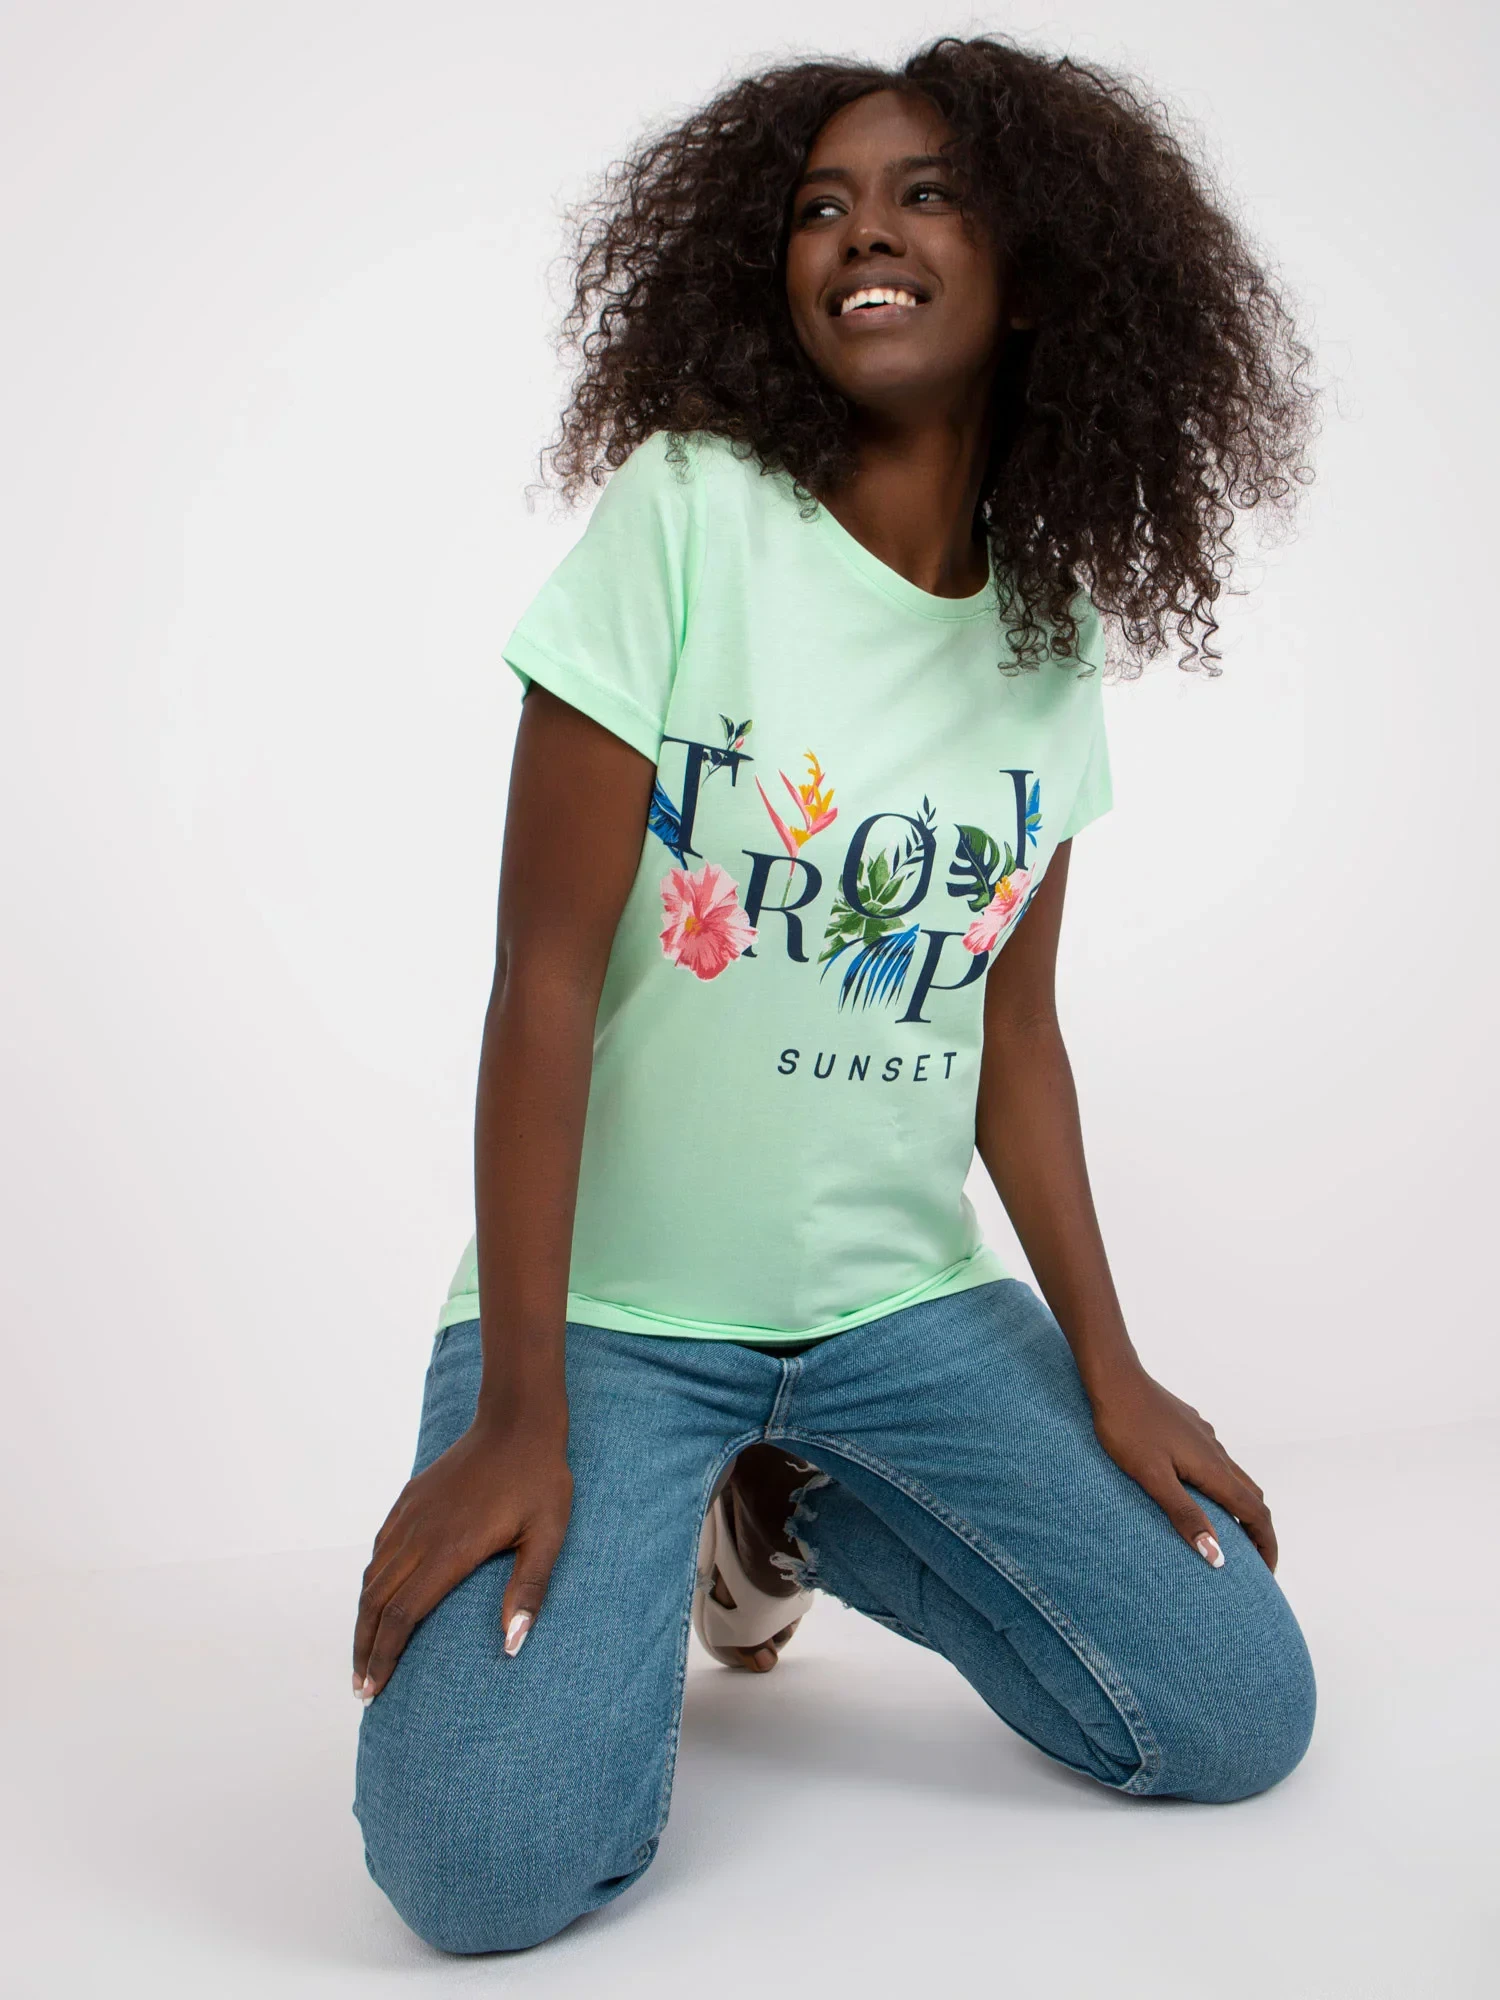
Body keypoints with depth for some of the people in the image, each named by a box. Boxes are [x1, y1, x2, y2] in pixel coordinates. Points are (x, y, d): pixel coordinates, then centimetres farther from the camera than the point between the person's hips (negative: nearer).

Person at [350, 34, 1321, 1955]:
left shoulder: (1056, 623, 3)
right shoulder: (685, 513, -12)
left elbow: (1011, 1027, 7)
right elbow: (545, 974, -14)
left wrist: (1111, 1372, 3)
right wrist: (519, 1411, -17)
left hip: (901, 1296, 5)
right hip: (610, 1299, -4)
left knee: (1240, 1720, -1)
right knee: (483, 1860, -21)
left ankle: (777, 1508, 20)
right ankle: (623, 1555, 15)